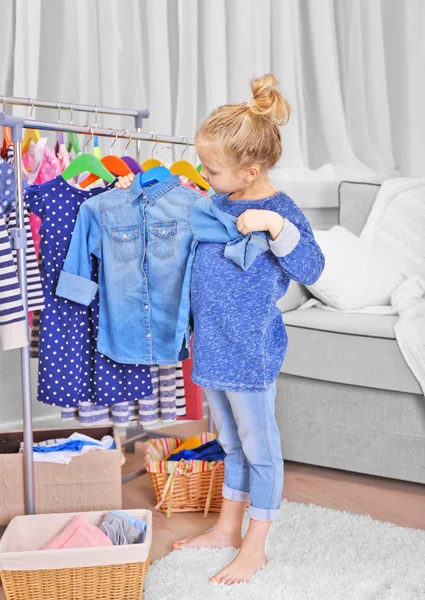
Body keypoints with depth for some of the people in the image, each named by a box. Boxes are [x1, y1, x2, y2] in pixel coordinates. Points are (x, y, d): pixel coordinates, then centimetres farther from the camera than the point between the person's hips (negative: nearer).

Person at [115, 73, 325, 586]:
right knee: (231, 443, 22)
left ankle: (255, 547, 21)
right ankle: (227, 528, 37)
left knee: (258, 446, 8)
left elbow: (312, 268, -23)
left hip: (250, 351, -8)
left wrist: (275, 225, -34)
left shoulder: (277, 211, -15)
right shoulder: (218, 203, 5)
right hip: (212, 345, 8)